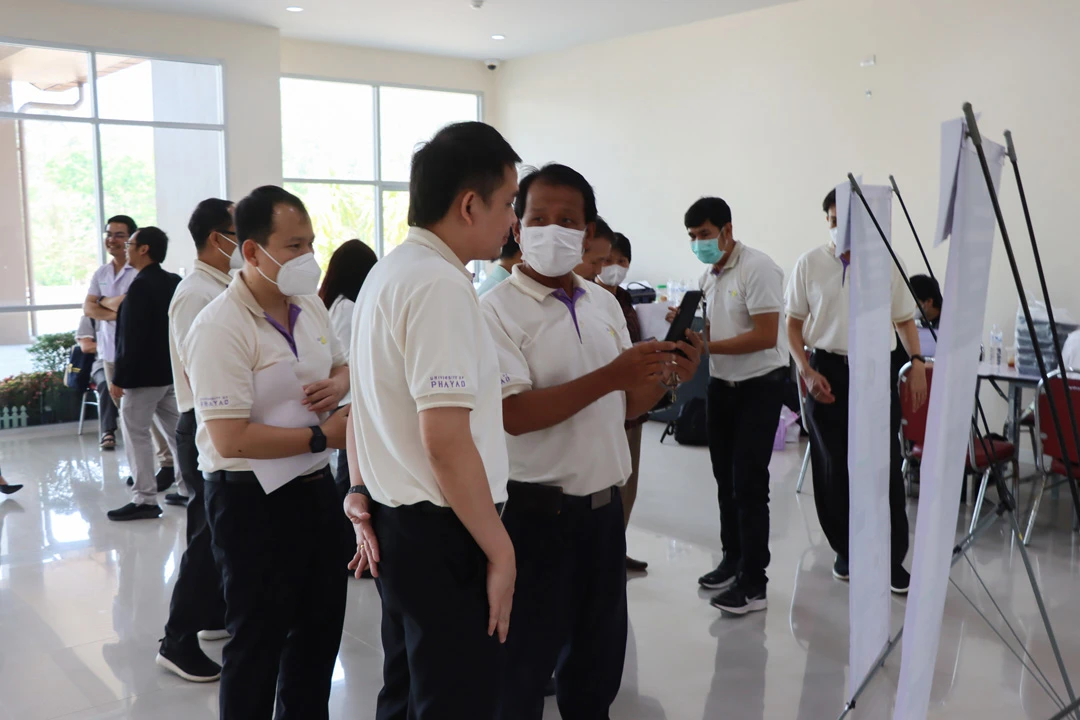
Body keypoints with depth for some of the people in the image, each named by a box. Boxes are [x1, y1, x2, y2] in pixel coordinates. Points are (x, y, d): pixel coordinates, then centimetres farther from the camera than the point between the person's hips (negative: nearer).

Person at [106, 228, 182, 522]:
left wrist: (118, 378, -15)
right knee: (175, 431, 14)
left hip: (143, 374, -8)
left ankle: (145, 500, 1)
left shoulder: (140, 286, -17)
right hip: (171, 371, 9)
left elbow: (132, 338, -20)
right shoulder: (175, 283, 8)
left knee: (136, 434, -1)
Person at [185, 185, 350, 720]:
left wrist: (338, 384, -4)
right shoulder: (220, 328, -20)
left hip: (315, 486, 8)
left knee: (320, 626, 20)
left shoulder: (310, 306, 4)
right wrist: (324, 436, -20)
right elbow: (231, 439, -26)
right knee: (259, 641, 9)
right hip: (254, 500, -7)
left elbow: (341, 365, 21)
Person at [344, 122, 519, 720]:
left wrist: (363, 498, 20)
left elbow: (370, 409, 17)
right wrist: (500, 551, -16)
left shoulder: (386, 272, 12)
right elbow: (446, 442, -24)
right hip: (441, 535, -10)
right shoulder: (441, 285, -19)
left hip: (395, 525, 10)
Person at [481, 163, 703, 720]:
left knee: (599, 663, 19)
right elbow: (513, 415, -21)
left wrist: (667, 375, -5)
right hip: (537, 513, -6)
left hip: (605, 506, 6)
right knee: (524, 669, 8)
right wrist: (609, 376, -24)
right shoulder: (498, 310, -11)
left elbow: (623, 407, 13)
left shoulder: (605, 304, 8)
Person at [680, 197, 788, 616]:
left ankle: (754, 584, 2)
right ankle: (733, 560, 30)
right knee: (725, 478, 15)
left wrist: (706, 346, -25)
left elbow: (766, 336, -24)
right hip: (721, 385, 8)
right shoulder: (707, 277, 8)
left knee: (749, 483, -6)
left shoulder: (758, 269, -17)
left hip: (759, 386, -8)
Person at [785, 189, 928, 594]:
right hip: (828, 373, 1)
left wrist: (916, 362, -5)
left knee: (884, 466, -1)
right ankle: (846, 551, 23)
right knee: (833, 468, 6)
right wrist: (806, 371, -6)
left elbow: (904, 319, 9)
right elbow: (794, 324, 6)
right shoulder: (809, 264, 1)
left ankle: (893, 559, 11)